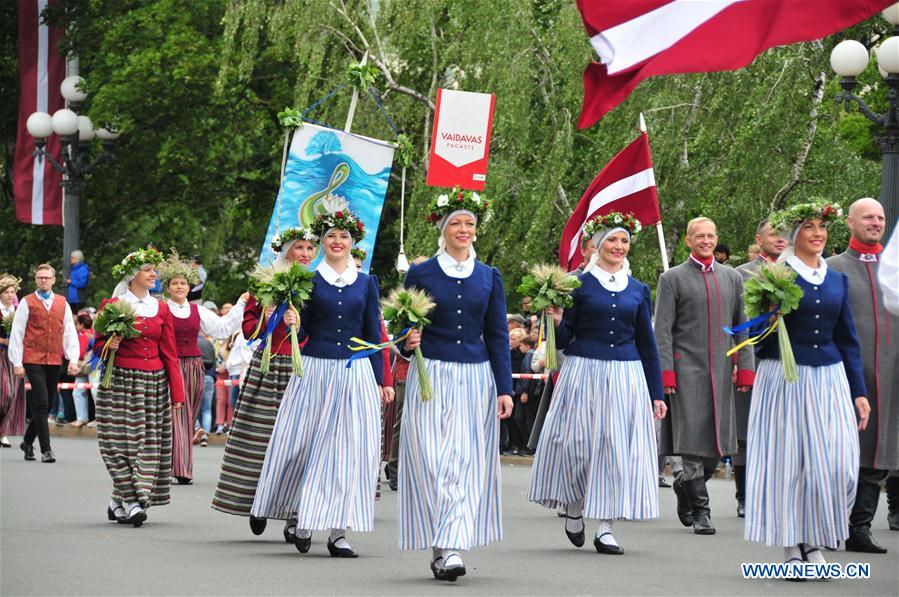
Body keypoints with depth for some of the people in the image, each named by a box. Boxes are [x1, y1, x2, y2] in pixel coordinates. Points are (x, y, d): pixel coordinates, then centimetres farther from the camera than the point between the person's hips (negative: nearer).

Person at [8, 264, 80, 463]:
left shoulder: (62, 303, 12)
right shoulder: (27, 303, 2)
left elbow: (70, 333, 11)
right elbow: (17, 333, 1)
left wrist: (73, 359, 1)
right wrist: (17, 363, -4)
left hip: (55, 361, 4)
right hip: (33, 361, -4)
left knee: (46, 405, 9)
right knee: (41, 404, -10)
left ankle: (28, 441, 28)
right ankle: (46, 449, -9)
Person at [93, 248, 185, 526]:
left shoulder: (161, 308, 11)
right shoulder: (112, 305, 2)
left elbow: (169, 353, 11)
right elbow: (98, 345, 8)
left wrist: (177, 393, 6)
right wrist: (109, 345, -16)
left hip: (154, 383, 3)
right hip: (121, 381, -3)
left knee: (149, 442, -2)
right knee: (122, 440, -10)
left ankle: (120, 502, 4)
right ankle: (131, 502, -9)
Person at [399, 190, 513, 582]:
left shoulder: (489, 277, 10)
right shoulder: (420, 274, 4)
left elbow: (498, 336, 10)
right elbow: (405, 331, 9)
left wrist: (505, 388, 3)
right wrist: (408, 343, -15)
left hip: (476, 379, 2)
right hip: (430, 377, -2)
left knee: (466, 461, -6)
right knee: (432, 461, -7)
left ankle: (450, 548, -7)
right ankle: (443, 549, -4)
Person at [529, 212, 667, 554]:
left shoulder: (638, 291, 11)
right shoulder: (579, 285, 1)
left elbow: (647, 344, 14)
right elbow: (563, 340, 3)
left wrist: (657, 394, 12)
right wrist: (557, 321, -19)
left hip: (626, 377, 3)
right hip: (584, 372, -2)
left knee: (619, 447, -2)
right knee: (578, 443, -2)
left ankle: (605, 527, 1)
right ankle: (574, 510, 23)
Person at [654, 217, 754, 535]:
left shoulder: (732, 278, 14)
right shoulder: (672, 279, 2)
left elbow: (742, 327, 15)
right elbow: (662, 330, -3)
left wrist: (745, 368, 7)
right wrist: (666, 374, -11)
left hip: (720, 373, 4)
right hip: (686, 370, -4)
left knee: (717, 444, 6)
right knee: (692, 442, -8)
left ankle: (685, 490, 29)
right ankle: (699, 511, -4)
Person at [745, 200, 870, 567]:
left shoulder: (837, 280, 12)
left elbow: (848, 340, 16)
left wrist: (859, 391, 11)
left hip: (830, 379, 4)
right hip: (785, 380, -4)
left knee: (837, 465, -4)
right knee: (787, 463, -1)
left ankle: (814, 542, 11)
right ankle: (791, 547, 8)